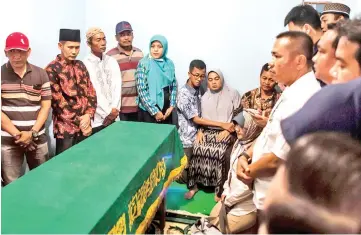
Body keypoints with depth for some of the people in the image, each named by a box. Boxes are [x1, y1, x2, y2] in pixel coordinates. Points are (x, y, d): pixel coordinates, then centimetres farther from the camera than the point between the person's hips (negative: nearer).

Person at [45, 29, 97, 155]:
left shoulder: (80, 65, 10)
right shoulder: (52, 69, -9)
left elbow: (91, 92, 9)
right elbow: (57, 100, -12)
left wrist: (88, 115, -7)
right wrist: (78, 121, -12)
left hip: (85, 125, 6)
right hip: (66, 127, -5)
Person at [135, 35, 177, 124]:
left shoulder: (169, 63, 5)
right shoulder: (143, 64, -9)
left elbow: (174, 86, 9)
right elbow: (142, 90, -13)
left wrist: (171, 106, -2)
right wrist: (155, 111, -14)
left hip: (166, 109, 4)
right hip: (149, 111, -4)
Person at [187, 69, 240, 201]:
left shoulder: (232, 94, 3)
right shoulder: (205, 97, 16)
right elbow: (201, 117, 17)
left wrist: (228, 130, -12)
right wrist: (200, 131, 0)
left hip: (226, 132, -3)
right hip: (208, 131, 4)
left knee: (221, 152, -30)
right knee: (198, 148, -24)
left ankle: (219, 190, -16)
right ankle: (194, 184, -10)